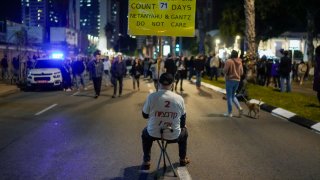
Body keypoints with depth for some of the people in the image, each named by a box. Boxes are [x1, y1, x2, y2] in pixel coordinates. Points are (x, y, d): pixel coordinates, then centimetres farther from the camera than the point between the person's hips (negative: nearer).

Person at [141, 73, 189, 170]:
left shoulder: (151, 96, -15)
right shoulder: (179, 98, -10)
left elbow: (145, 115, 0)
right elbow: (183, 117, 7)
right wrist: (183, 126, 29)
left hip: (154, 134, 0)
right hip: (174, 135, 0)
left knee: (145, 132, 36)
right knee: (184, 132, 35)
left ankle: (146, 162, 35)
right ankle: (183, 159, 47)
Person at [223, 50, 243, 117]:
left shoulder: (229, 61, -15)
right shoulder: (239, 62, 4)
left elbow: (225, 71, -16)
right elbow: (241, 72, 7)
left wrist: (226, 74, 5)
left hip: (230, 80, -6)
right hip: (237, 80, 6)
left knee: (229, 96, 3)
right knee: (233, 96, 19)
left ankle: (230, 112, 6)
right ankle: (239, 107, 0)